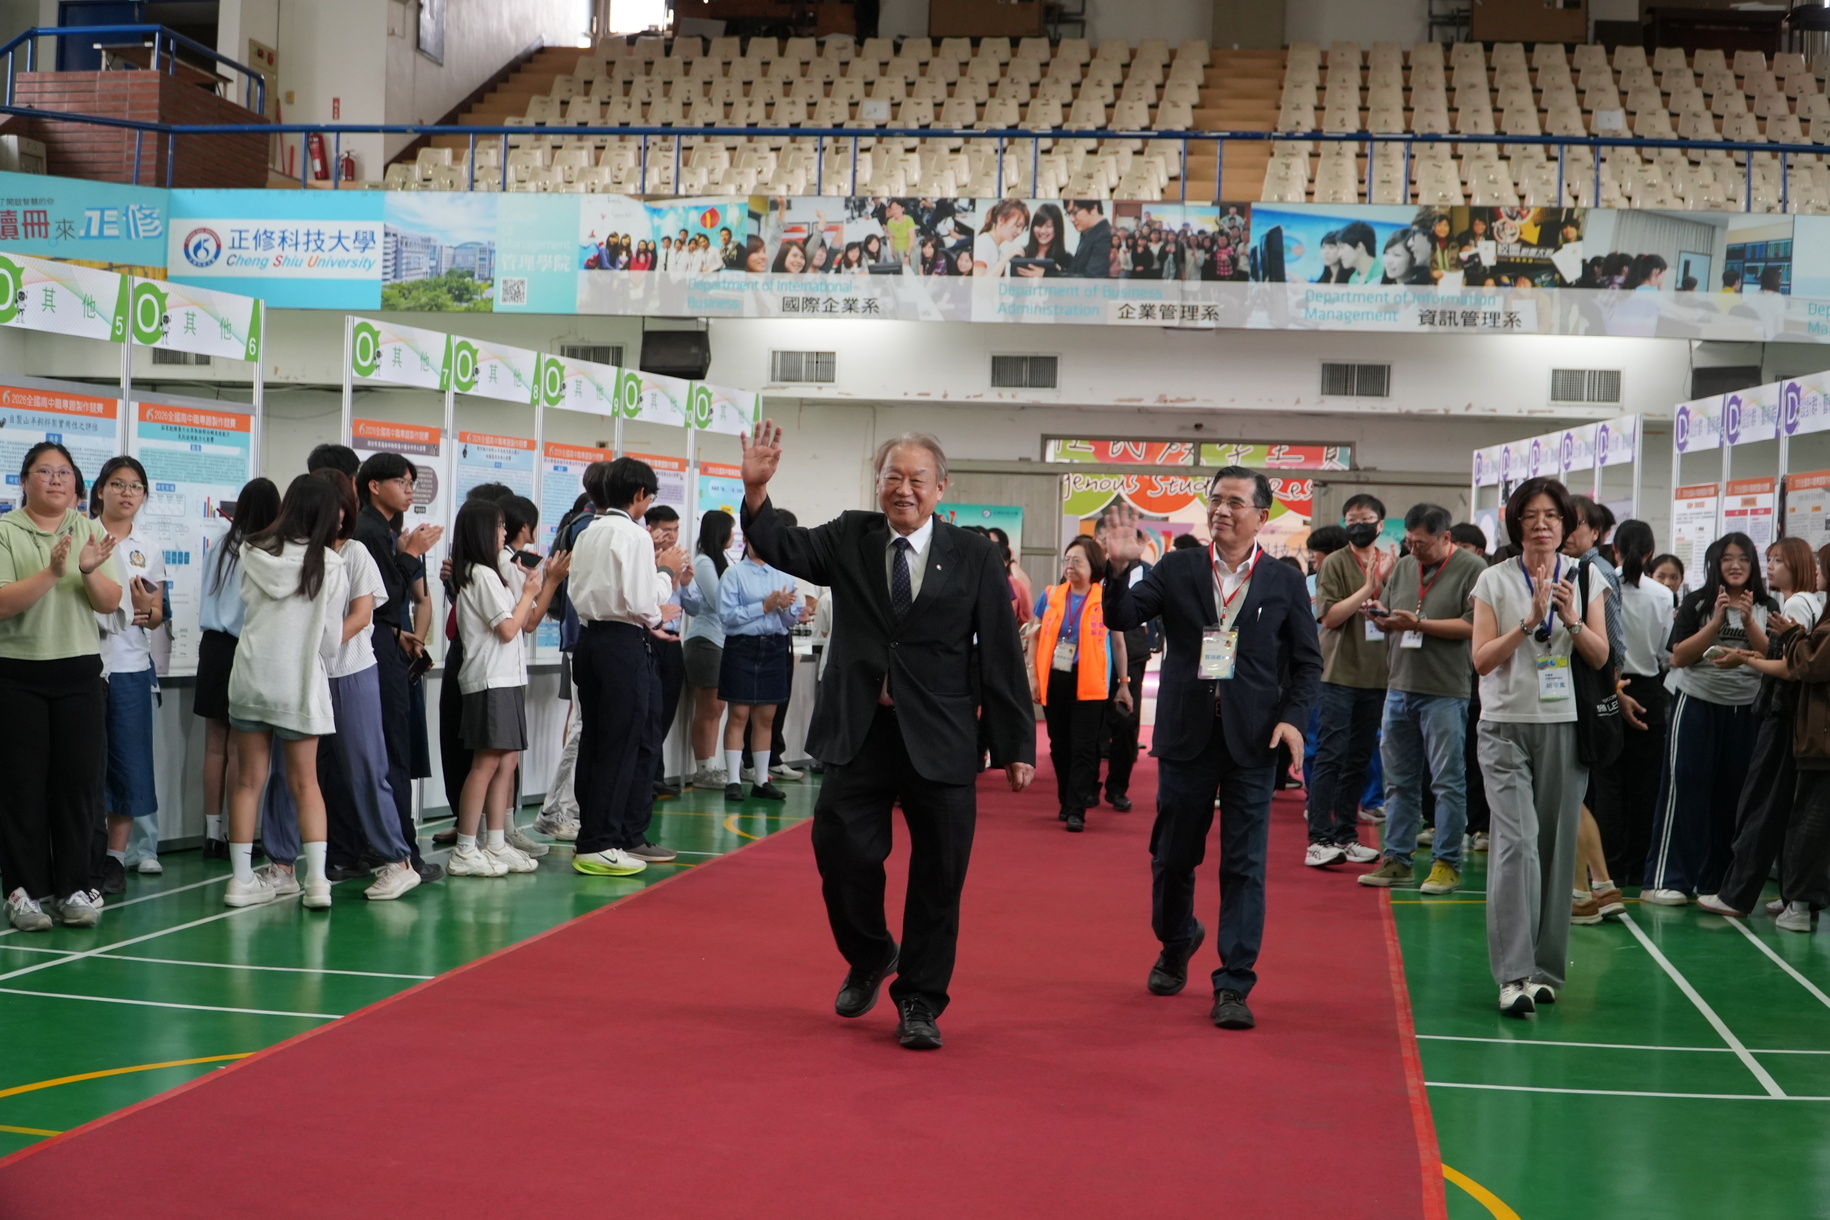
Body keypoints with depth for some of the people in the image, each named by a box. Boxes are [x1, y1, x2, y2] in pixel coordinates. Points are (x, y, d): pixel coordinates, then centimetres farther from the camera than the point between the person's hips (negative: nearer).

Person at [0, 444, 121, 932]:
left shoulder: (91, 532, 9)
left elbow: (110, 603, 1)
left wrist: (90, 571, -19)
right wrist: (51, 572, -25)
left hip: (79, 673, 3)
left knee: (80, 781, 2)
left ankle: (73, 888, 10)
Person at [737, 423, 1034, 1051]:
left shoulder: (975, 557, 0)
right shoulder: (848, 539, 6)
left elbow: (1002, 655, 0)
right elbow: (783, 549, -8)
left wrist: (1016, 745, -2)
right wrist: (756, 489, -26)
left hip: (941, 742, -1)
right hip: (859, 734, 1)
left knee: (937, 877, 5)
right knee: (841, 852, 1)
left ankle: (919, 1003, 22)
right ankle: (871, 957, 31)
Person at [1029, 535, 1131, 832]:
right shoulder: (1051, 595, 5)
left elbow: (1118, 642, 6)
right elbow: (1036, 637, 12)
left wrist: (1123, 683, 6)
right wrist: (1033, 676, 4)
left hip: (1089, 683, -3)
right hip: (1054, 681, 3)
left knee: (1083, 748, -6)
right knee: (1059, 746, 10)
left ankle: (1077, 810, -5)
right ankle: (1066, 801, 24)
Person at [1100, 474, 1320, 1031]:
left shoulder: (1285, 582, 3)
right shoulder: (1177, 569, 4)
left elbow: (1307, 660, 6)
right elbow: (1120, 617, -6)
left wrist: (1292, 717, -7)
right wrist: (1120, 567, -22)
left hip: (1252, 739, -1)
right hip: (1186, 734, 1)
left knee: (1244, 865, -2)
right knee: (1172, 855, 11)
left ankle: (1233, 985, 5)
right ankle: (1176, 944, 39)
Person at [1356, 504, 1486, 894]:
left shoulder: (1472, 570, -6)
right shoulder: (1402, 569, 13)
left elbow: (1473, 626, -14)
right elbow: (1387, 617, 19)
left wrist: (1418, 623, -15)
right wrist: (1383, 619, -5)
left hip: (1445, 692, -6)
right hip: (1399, 687, 6)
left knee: (1447, 781, -2)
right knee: (1399, 780, 10)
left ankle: (1446, 864, 5)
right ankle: (1397, 859, 17)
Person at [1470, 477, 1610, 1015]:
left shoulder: (1585, 579, 7)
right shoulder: (1495, 580, 2)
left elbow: (1600, 658, 3)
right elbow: (1482, 659, -4)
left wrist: (1572, 620, -14)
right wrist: (1530, 622, -16)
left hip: (1564, 727, 2)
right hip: (1506, 727, -2)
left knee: (1556, 845, 4)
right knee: (1516, 841, -14)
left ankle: (1545, 969, 14)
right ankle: (1514, 975, -15)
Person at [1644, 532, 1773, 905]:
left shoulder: (1765, 609, 7)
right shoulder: (1696, 604, 2)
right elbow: (1679, 657, -6)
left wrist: (1748, 620, -14)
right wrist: (1717, 620, -13)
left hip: (1745, 710, 2)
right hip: (1697, 705, -2)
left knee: (1732, 795, 4)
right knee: (1685, 790, -4)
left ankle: (1715, 881, 13)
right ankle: (1665, 880, -3)